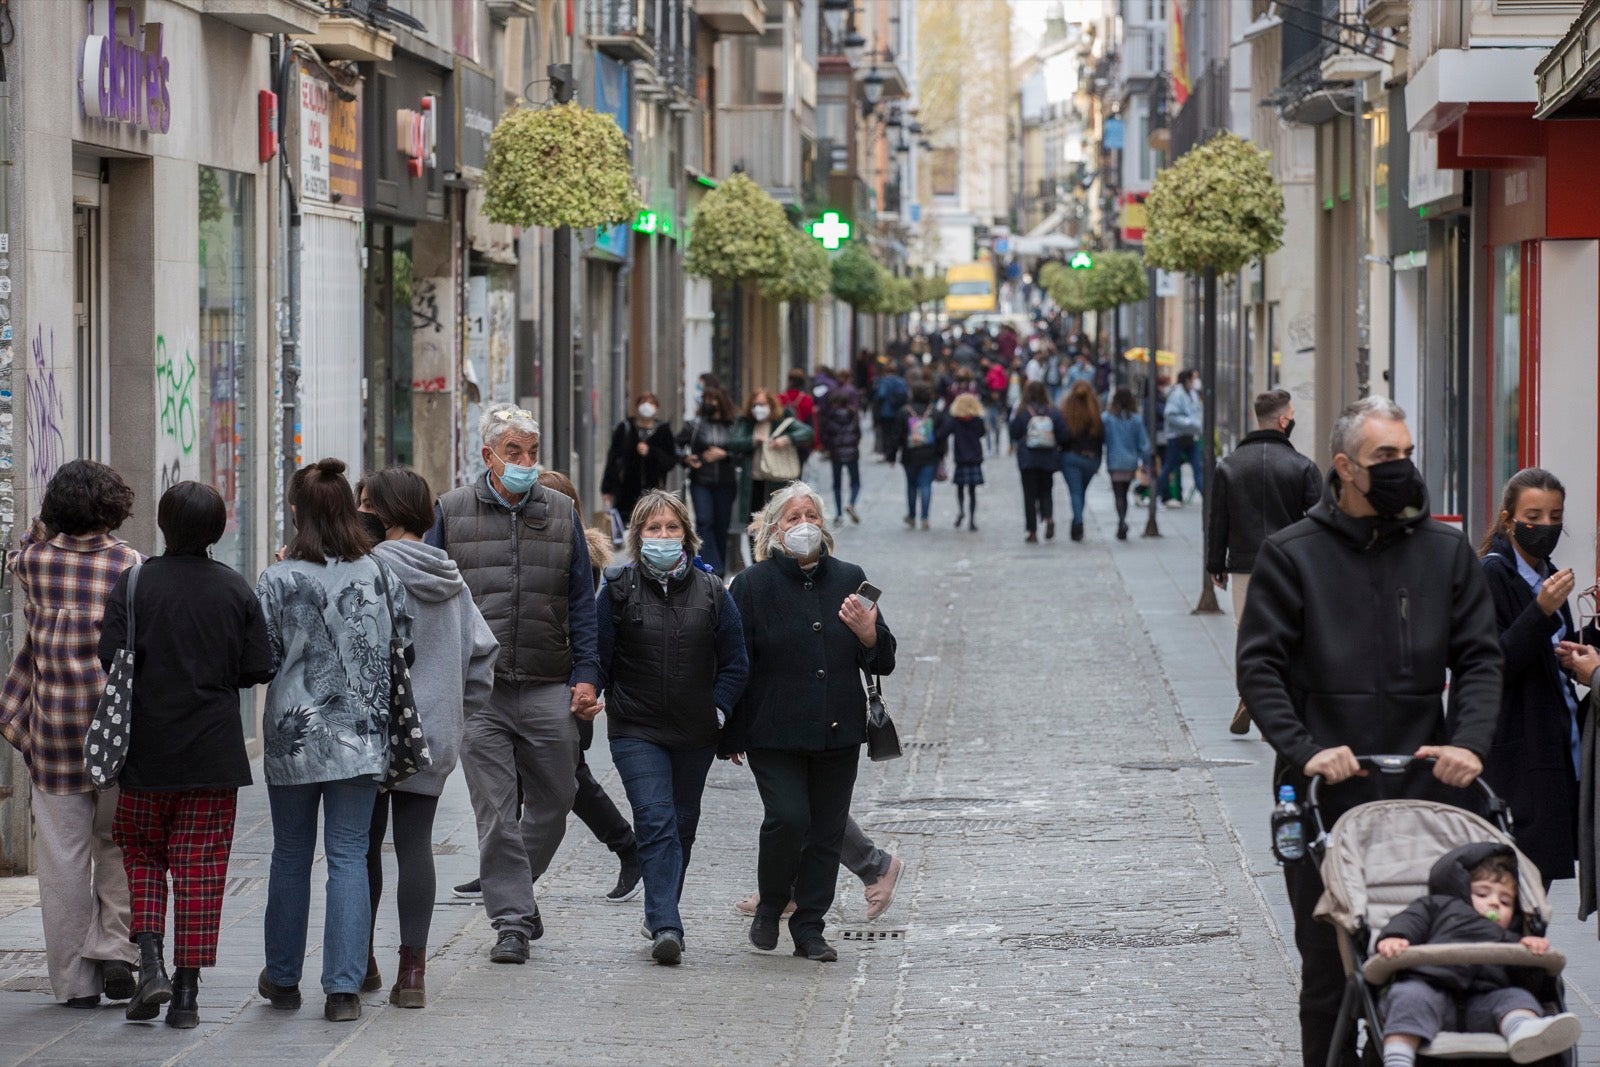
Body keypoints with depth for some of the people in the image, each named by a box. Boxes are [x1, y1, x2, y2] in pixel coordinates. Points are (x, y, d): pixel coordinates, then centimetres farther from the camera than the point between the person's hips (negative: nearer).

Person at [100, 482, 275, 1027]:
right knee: (200, 865, 5)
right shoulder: (236, 589, -1)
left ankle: (150, 961, -4)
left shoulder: (135, 583, -7)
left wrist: (147, 679, 7)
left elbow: (110, 657, -13)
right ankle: (186, 991, 3)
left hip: (147, 750, -1)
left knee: (142, 852, 15)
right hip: (214, 751, 1)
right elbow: (258, 669, -2)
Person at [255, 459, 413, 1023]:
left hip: (294, 738, -1)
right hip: (363, 738, 1)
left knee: (290, 856, 13)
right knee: (349, 857, 3)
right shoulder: (383, 576, -2)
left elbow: (261, 658, -6)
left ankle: (283, 978, 25)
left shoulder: (279, 581, -11)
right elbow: (404, 649, 6)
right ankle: (344, 987, -5)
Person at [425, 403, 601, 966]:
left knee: (552, 804, 9)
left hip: (548, 689, 2)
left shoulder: (561, 513, 9)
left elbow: (582, 602, 10)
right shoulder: (451, 512, 4)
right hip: (478, 689, -2)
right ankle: (513, 920, 0)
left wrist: (585, 676, 2)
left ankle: (513, 892, 31)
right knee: (495, 813, -4)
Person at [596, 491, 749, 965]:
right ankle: (666, 927, -23)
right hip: (636, 730, -3)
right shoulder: (618, 588, -1)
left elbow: (735, 661, 8)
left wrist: (719, 709, -3)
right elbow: (598, 658, 2)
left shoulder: (711, 591, 4)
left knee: (682, 825, 13)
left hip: (695, 733, 3)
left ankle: (661, 917, 30)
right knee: (656, 823, -16)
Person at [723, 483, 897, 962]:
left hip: (837, 732, 4)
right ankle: (769, 908, 10)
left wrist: (869, 635, -9)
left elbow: (882, 662, 14)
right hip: (775, 734, -4)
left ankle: (809, 929, 14)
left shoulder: (849, 580, 9)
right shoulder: (753, 585, -1)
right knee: (788, 819, -15)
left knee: (827, 832, 4)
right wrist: (731, 735, -4)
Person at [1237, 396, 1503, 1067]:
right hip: (1322, 795, -2)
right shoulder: (1292, 555, 2)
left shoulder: (1447, 552, 10)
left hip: (1422, 788, 2)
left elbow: (1480, 658, 9)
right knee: (1328, 972, 3)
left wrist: (1469, 741, -9)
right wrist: (1304, 750, -17)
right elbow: (1259, 667, -3)